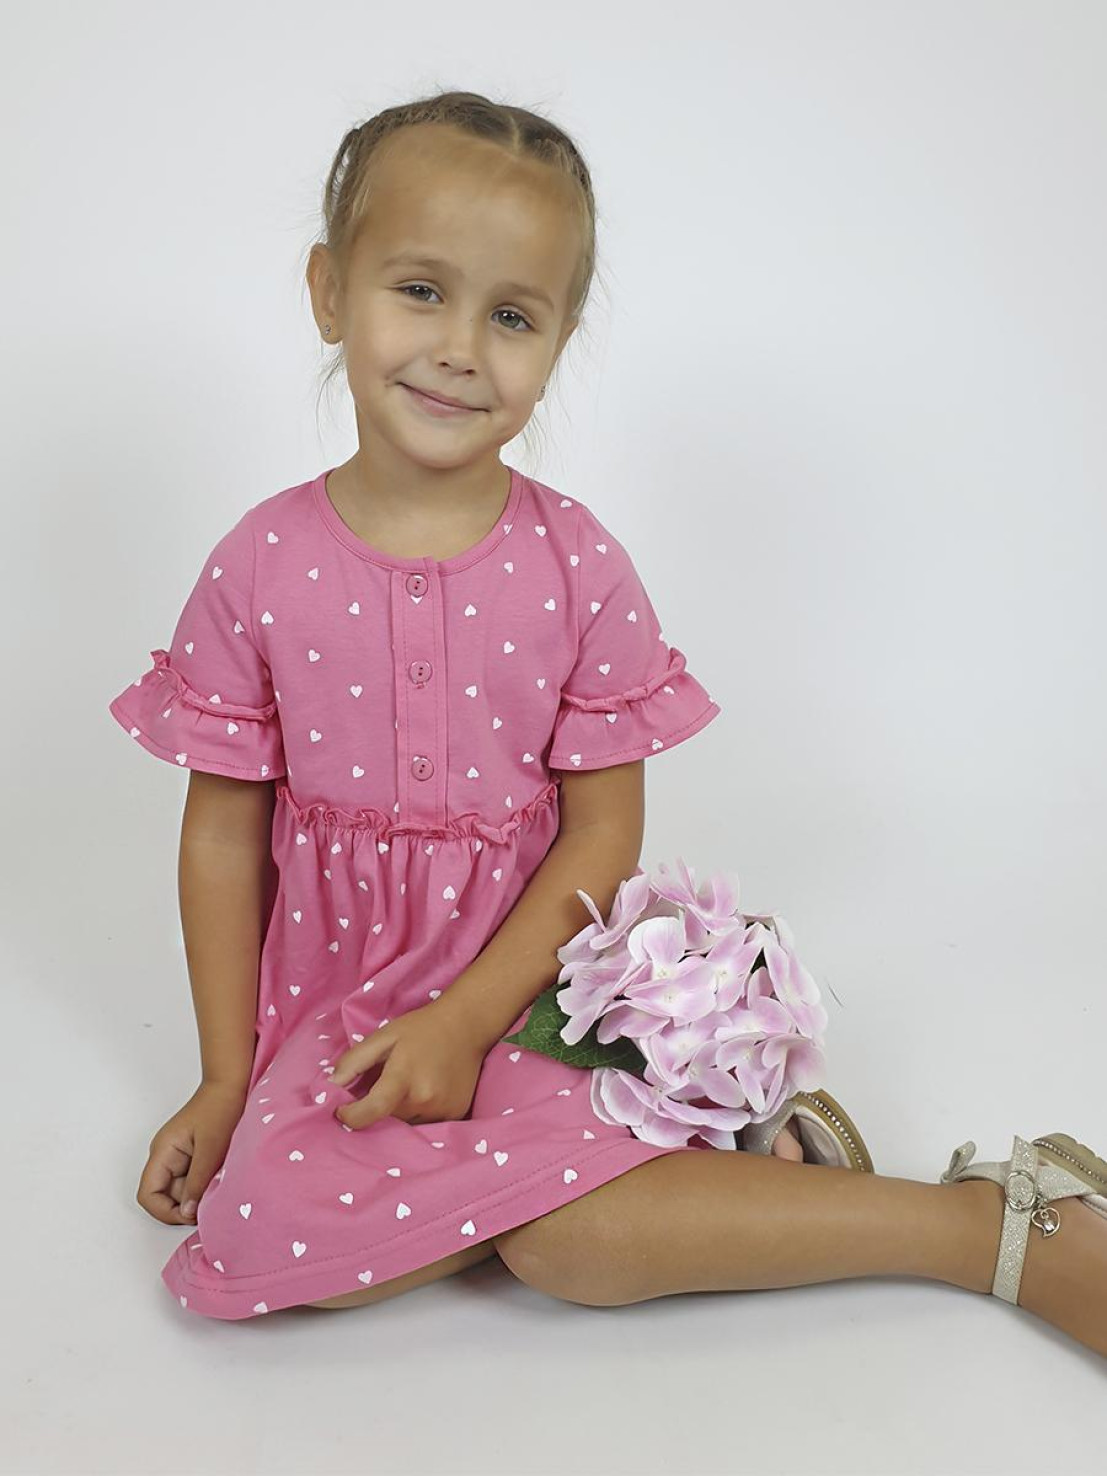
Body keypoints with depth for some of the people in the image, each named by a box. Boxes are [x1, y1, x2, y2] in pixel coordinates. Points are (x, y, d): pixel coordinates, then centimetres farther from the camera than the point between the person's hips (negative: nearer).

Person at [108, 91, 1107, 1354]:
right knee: (275, 1225, -26)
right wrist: (225, 1079, 2)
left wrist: (467, 1019, -16)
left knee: (567, 1240, -27)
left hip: (525, 973, -1)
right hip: (335, 993, 2)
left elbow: (604, 834, -6)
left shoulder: (577, 565, -8)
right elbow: (223, 835, 1)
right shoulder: (260, 567, -6)